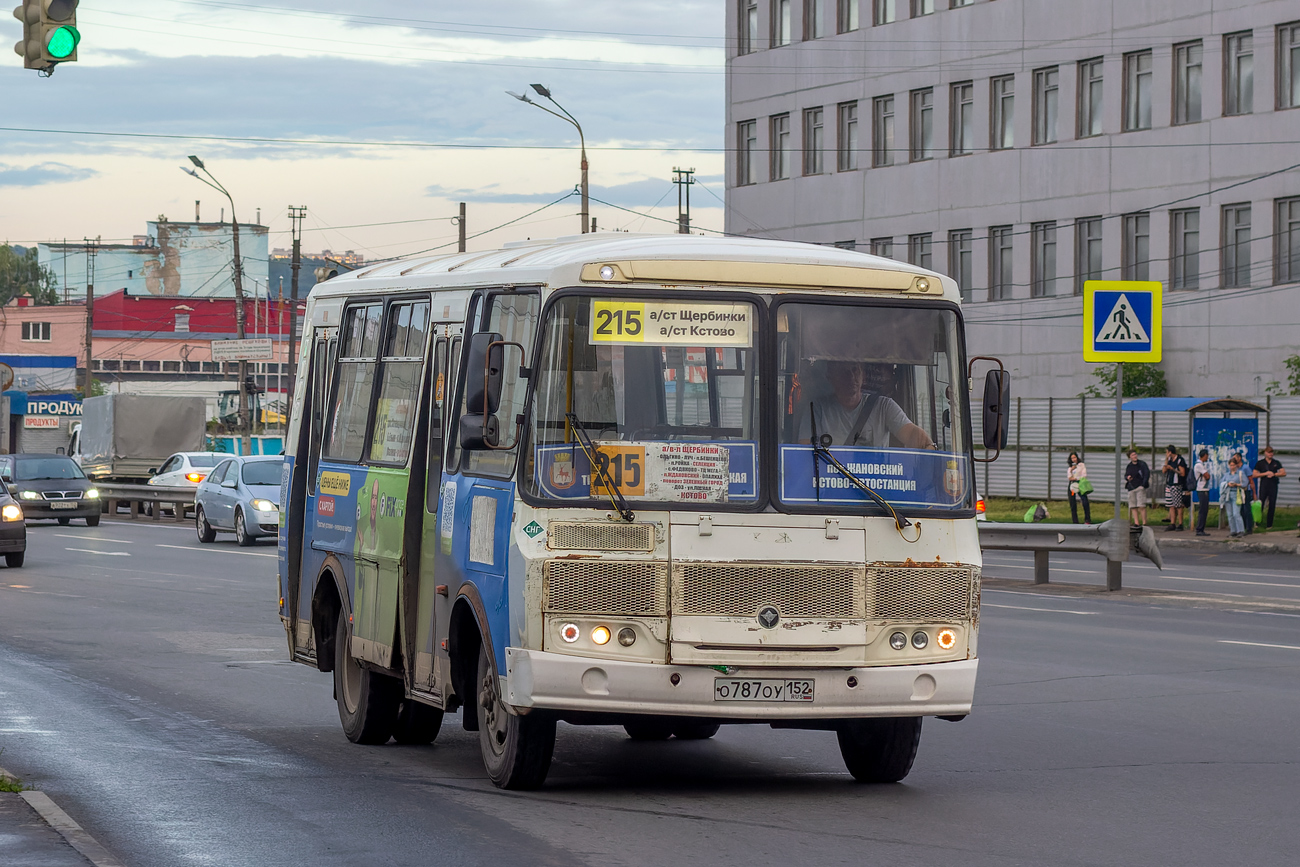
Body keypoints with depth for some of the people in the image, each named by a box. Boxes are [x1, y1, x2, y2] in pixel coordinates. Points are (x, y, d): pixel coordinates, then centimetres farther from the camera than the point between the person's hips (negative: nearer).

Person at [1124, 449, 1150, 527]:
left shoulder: (1142, 464, 0)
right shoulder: (1129, 466, 15)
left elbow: (1147, 474, -4)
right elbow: (1125, 475, 24)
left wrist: (1143, 485, -11)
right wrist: (1127, 477, -1)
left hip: (1140, 487, -6)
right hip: (1131, 488, 6)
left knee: (1141, 506, -12)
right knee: (1133, 506, 2)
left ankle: (1144, 523, -11)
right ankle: (1136, 523, 5)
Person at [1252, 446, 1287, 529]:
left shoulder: (1276, 463, 11)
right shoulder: (1260, 463, 6)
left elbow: (1283, 473, 6)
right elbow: (1254, 475, -1)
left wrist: (1274, 474, -9)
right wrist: (1265, 474, -10)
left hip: (1273, 486, 1)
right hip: (1263, 486, -1)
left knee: (1272, 505, 0)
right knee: (1260, 505, -7)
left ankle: (1269, 525, 5)